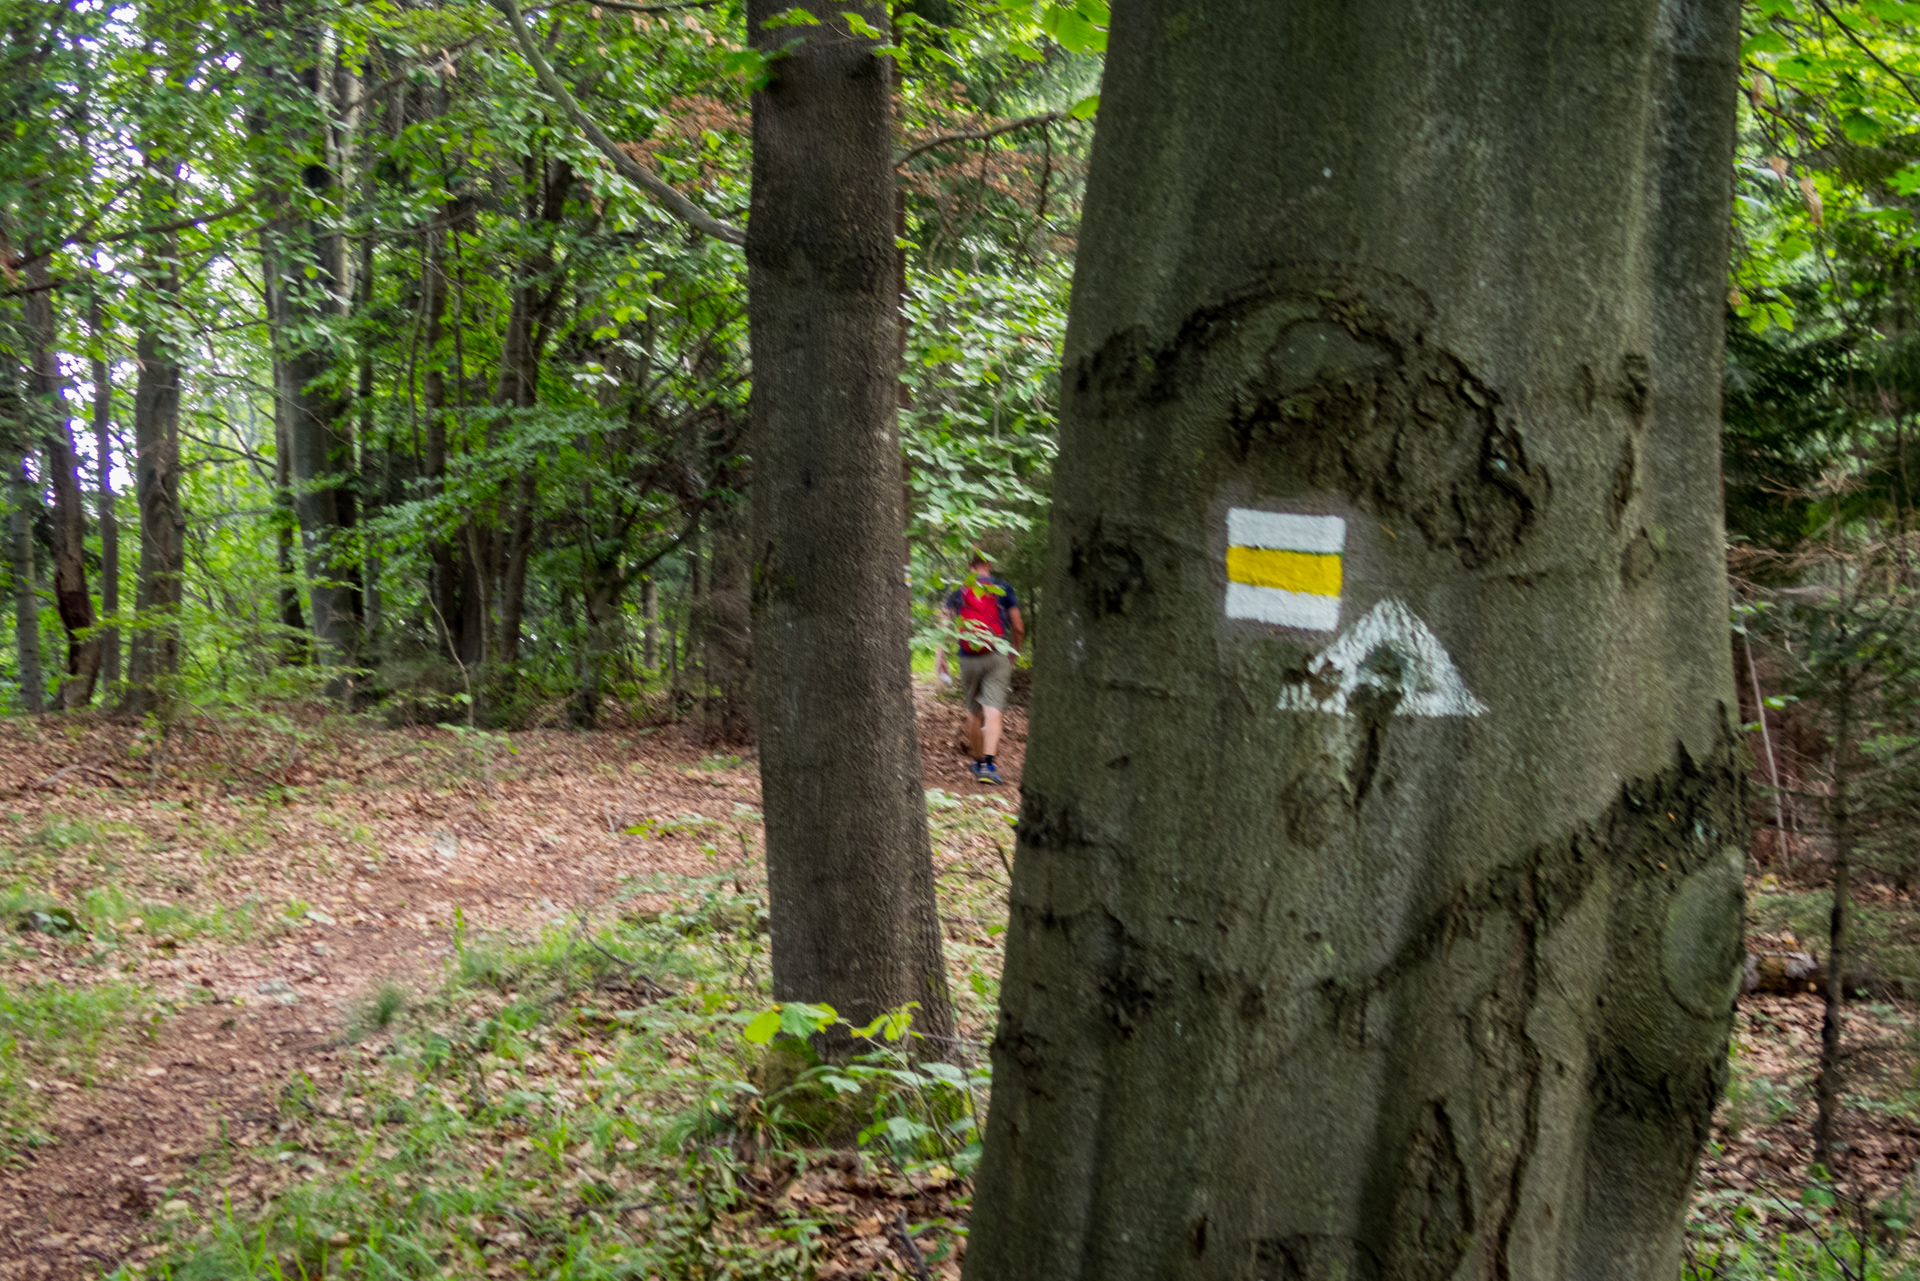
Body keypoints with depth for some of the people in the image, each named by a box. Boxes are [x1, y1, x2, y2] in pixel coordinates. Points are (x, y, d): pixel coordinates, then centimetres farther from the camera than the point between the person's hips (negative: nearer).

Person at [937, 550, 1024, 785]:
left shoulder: (957, 590, 8)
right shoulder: (1003, 588, 4)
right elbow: (1018, 628, 4)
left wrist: (941, 657, 2)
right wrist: (1014, 652, 20)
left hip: (968, 659, 2)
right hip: (997, 657, -2)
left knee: (974, 713, 16)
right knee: (993, 712, -9)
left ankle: (978, 763, 27)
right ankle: (988, 764, -23)